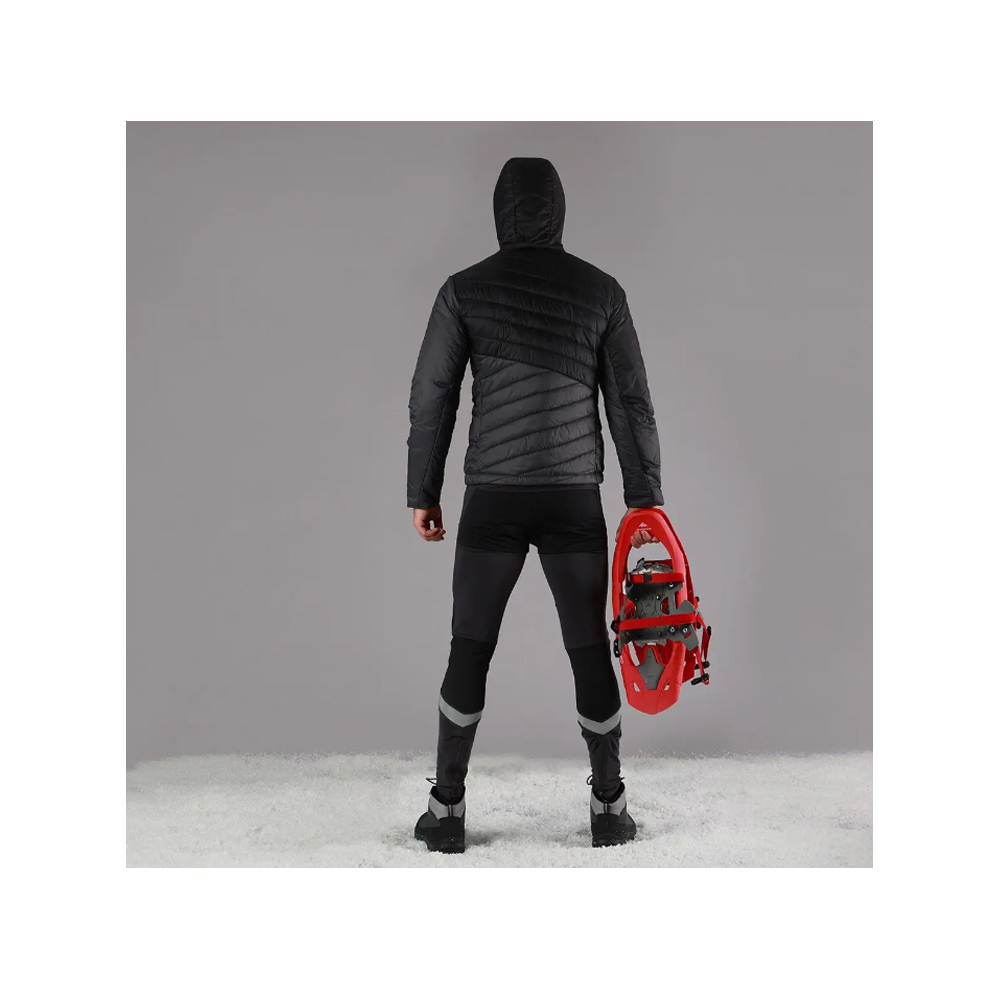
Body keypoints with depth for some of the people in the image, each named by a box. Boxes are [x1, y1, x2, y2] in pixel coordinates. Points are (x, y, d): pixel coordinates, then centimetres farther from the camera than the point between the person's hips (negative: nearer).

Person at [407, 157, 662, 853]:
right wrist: (645, 498, 6)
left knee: (470, 653, 8)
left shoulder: (465, 291, 1)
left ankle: (447, 813, 10)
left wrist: (423, 494, 9)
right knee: (590, 653, 10)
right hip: (576, 500, 1)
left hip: (493, 501, 0)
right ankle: (609, 809, 16)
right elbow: (631, 402, 2)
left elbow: (432, 399, 0)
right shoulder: (602, 291, 3)